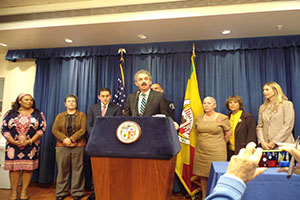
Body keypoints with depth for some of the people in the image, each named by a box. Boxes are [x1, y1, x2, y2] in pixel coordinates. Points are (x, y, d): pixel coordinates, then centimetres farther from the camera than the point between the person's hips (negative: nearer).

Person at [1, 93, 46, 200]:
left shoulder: (38, 114, 4)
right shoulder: (10, 113, 6)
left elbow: (42, 128, -2)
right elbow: (4, 129, 2)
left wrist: (30, 141, -11)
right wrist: (13, 141, -11)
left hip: (31, 146, 0)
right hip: (13, 146, 1)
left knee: (28, 168, 2)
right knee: (14, 167, 4)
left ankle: (24, 191, 15)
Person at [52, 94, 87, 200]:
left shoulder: (82, 115, 7)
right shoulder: (60, 116, 14)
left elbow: (83, 130, -5)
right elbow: (54, 130, 3)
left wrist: (72, 139, -16)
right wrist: (64, 139, -13)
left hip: (78, 146, -2)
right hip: (62, 146, 2)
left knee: (77, 170, 1)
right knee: (62, 170, 6)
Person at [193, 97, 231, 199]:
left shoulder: (222, 118, -4)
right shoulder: (199, 118, 8)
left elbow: (228, 134, 5)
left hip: (216, 153, -4)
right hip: (200, 152, 4)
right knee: (203, 176, 9)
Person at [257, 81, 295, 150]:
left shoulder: (287, 104, 2)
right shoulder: (262, 107, 15)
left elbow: (288, 126, -7)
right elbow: (259, 127, 11)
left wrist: (274, 142, -12)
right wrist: (262, 142, -5)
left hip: (282, 145, -3)